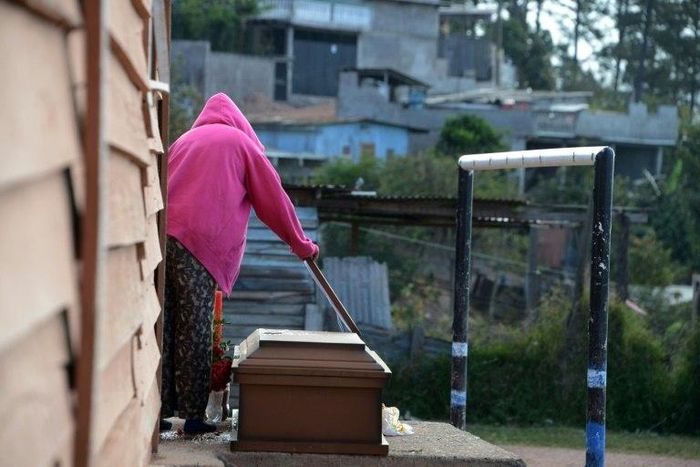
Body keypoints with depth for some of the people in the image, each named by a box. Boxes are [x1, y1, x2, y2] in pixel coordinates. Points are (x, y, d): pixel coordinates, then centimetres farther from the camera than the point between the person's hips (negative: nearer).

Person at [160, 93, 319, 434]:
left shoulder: (183, 140, 24)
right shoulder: (241, 143, 11)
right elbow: (273, 198, 14)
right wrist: (301, 245, 22)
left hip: (162, 231, 4)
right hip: (200, 242, -4)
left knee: (164, 326, 6)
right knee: (194, 329, -2)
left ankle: (160, 410, 6)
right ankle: (193, 415, -2)